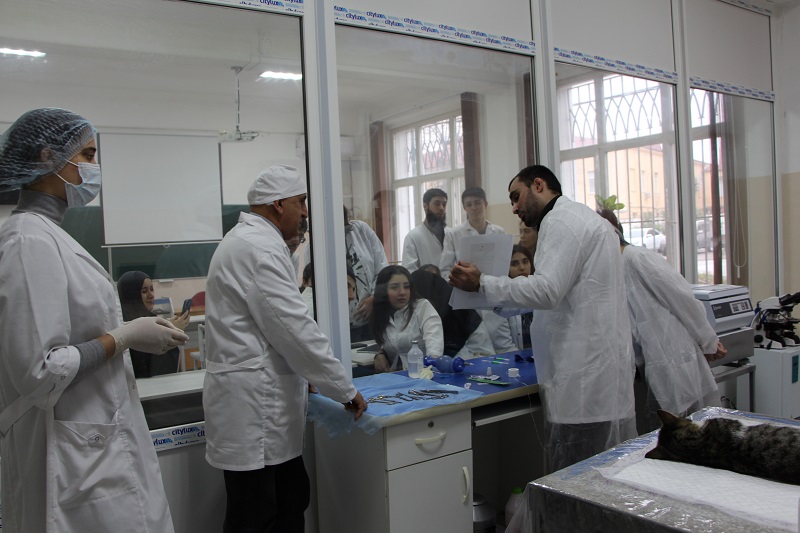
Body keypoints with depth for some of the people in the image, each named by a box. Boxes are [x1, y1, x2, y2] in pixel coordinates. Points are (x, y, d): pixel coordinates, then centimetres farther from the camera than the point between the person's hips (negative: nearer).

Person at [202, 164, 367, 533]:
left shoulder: (248, 240, 16)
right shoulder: (260, 247, -17)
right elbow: (294, 329, -20)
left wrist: (305, 376, 23)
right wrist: (346, 391, -11)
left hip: (260, 398, 10)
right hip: (251, 404, -10)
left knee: (292, 500, 17)